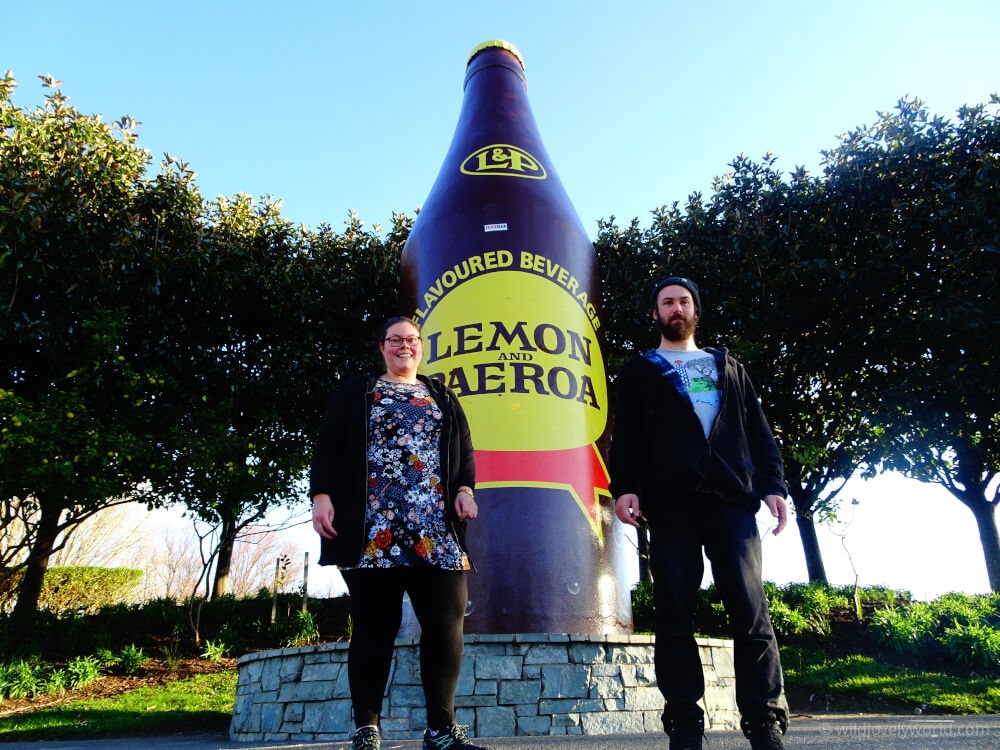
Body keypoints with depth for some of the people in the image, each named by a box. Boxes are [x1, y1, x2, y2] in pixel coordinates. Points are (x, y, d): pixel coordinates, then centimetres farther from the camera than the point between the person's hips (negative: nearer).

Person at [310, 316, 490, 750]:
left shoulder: (442, 398, 23)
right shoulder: (354, 392, 15)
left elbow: (463, 450, 20)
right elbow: (328, 447, 7)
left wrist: (465, 490, 2)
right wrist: (321, 495, -6)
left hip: (436, 532, 3)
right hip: (372, 530, -3)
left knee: (446, 624, -1)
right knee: (374, 626, 0)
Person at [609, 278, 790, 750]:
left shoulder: (729, 368, 27)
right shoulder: (640, 371, 21)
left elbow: (759, 432, 19)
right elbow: (626, 434, 9)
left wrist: (773, 485, 3)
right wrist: (624, 486, -8)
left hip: (732, 499, 1)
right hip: (671, 502, -1)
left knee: (750, 611, -6)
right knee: (674, 614, -4)